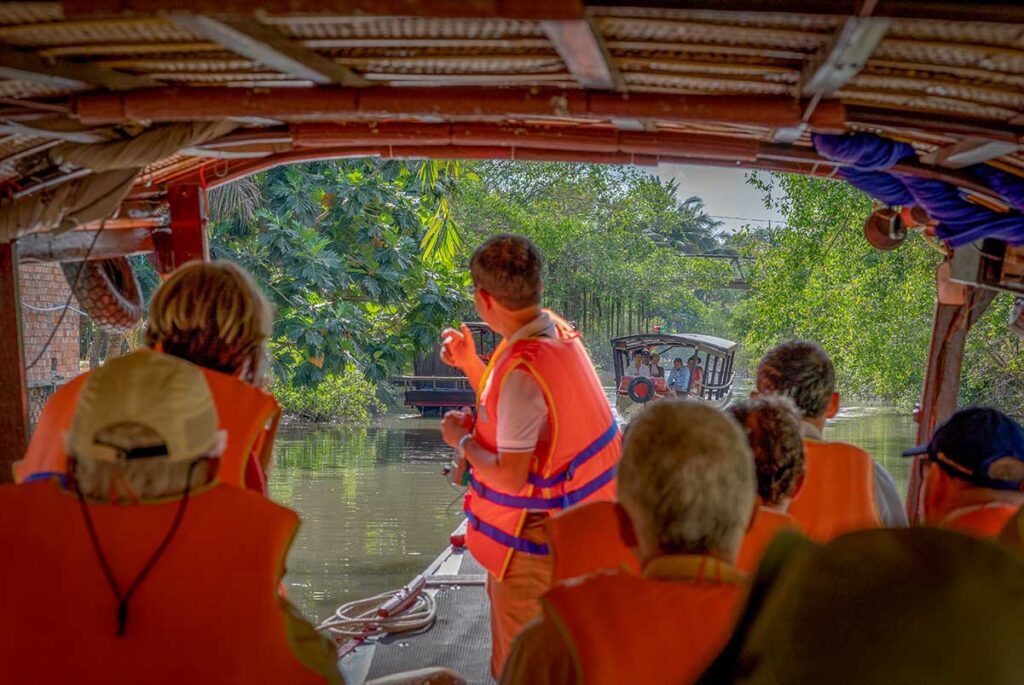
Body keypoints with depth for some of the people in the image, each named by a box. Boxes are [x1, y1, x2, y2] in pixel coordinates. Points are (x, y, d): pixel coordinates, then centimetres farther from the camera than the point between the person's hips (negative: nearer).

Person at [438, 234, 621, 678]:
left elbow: (509, 476, -27)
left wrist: (461, 441, -11)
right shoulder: (558, 332, -1)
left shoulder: (522, 369, -30)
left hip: (535, 534, -9)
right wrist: (469, 364, 9)